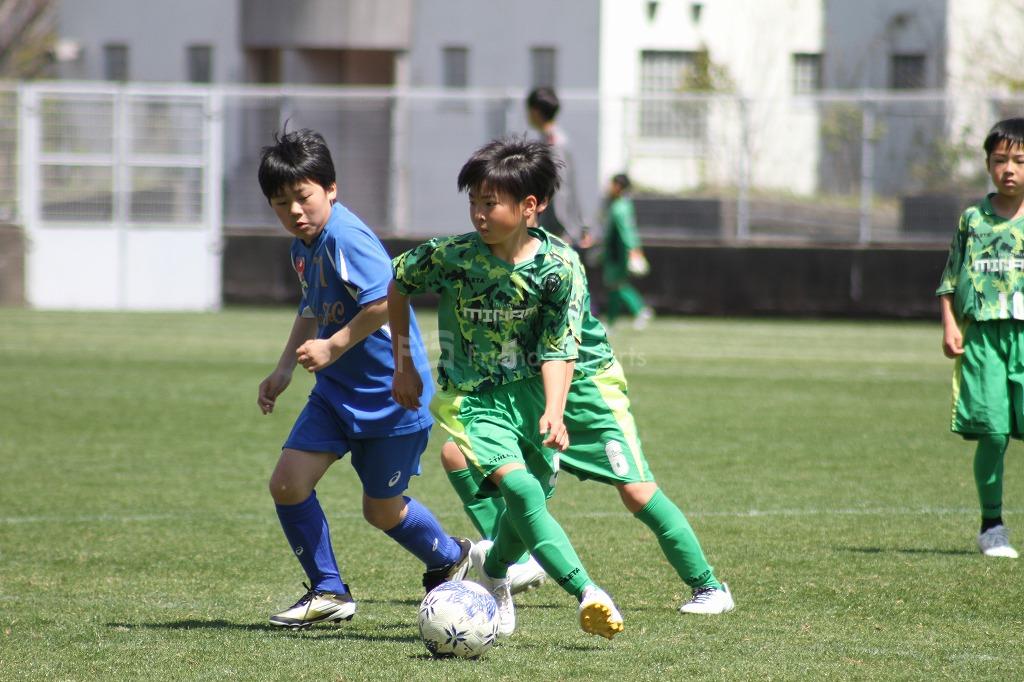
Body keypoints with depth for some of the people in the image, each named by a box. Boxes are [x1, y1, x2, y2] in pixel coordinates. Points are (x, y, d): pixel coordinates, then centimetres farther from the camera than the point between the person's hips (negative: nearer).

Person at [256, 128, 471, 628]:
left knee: (382, 510, 6)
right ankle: (328, 592, 10)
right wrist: (284, 370, 23)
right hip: (337, 390, 8)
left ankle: (450, 559, 35)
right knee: (287, 483, -5)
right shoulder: (304, 245, 7)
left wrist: (332, 348, -26)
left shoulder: (345, 237, -23)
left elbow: (386, 301, -34)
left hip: (390, 394, -8)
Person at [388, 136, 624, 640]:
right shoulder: (450, 256, -14)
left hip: (530, 392, 3)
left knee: (533, 497, 11)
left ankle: (493, 569, 45)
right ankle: (585, 593, -30)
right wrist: (403, 364, 9)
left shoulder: (557, 264, -13)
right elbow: (398, 284, 5)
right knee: (520, 488, -24)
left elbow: (558, 347, -12)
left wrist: (554, 410, -26)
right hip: (472, 397, -3)